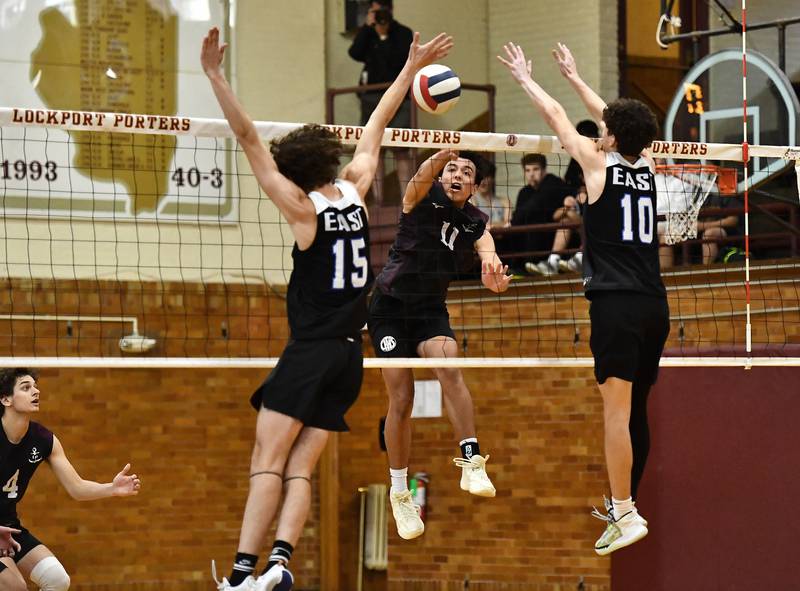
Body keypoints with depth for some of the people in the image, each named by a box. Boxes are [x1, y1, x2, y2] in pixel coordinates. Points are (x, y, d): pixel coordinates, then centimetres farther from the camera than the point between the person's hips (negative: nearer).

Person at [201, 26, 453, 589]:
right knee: (300, 467, 1)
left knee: (267, 462, -9)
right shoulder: (355, 190, 7)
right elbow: (376, 126, 19)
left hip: (310, 352, -6)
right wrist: (411, 67, 29)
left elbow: (250, 139, -10)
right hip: (350, 355, 6)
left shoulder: (303, 206, -5)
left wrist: (216, 76, -11)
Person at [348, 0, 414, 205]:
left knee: (401, 149, -9)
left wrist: (385, 34, -12)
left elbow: (402, 59, -12)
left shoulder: (403, 33, 4)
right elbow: (355, 53, -8)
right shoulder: (366, 33, 10)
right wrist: (368, 27, -10)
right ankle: (377, 199, 2)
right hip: (371, 96, 3)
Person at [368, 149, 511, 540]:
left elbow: (487, 253, -21)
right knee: (401, 401, -5)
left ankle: (471, 463, -32)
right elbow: (424, 174, -34)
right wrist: (447, 151, -55)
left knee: (448, 365, -28)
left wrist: (493, 276, -46)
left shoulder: (475, 225, -2)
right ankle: (400, 494, 11)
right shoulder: (422, 198, -10)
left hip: (431, 308, 2)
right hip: (389, 304, -2)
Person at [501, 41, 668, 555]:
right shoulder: (646, 167, 13)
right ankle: (623, 503, 24)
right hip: (655, 305, 7)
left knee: (618, 410, -10)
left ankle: (626, 516, -15)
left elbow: (556, 116, 12)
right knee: (637, 410, 14)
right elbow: (614, 118, 29)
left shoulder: (599, 163, -1)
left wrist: (525, 78, 28)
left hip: (616, 303, -7)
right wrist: (574, 77, 41)